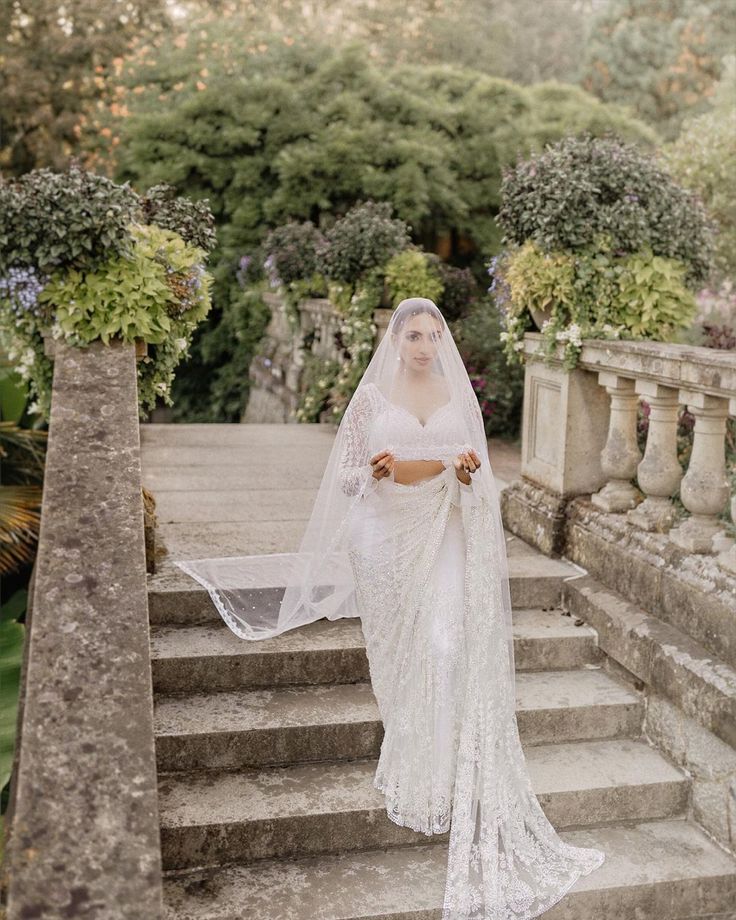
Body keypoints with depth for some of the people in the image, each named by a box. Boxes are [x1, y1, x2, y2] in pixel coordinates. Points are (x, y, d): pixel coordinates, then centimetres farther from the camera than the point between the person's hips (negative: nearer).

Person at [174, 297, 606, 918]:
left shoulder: (459, 396, 9)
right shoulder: (372, 396, 2)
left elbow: (480, 474, 13)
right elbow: (346, 475, 2)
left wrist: (468, 471, -10)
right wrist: (378, 471, -19)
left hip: (445, 537, 1)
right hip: (388, 537, -1)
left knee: (448, 646, -13)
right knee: (402, 652, 2)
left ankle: (449, 770, -2)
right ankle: (415, 765, 22)